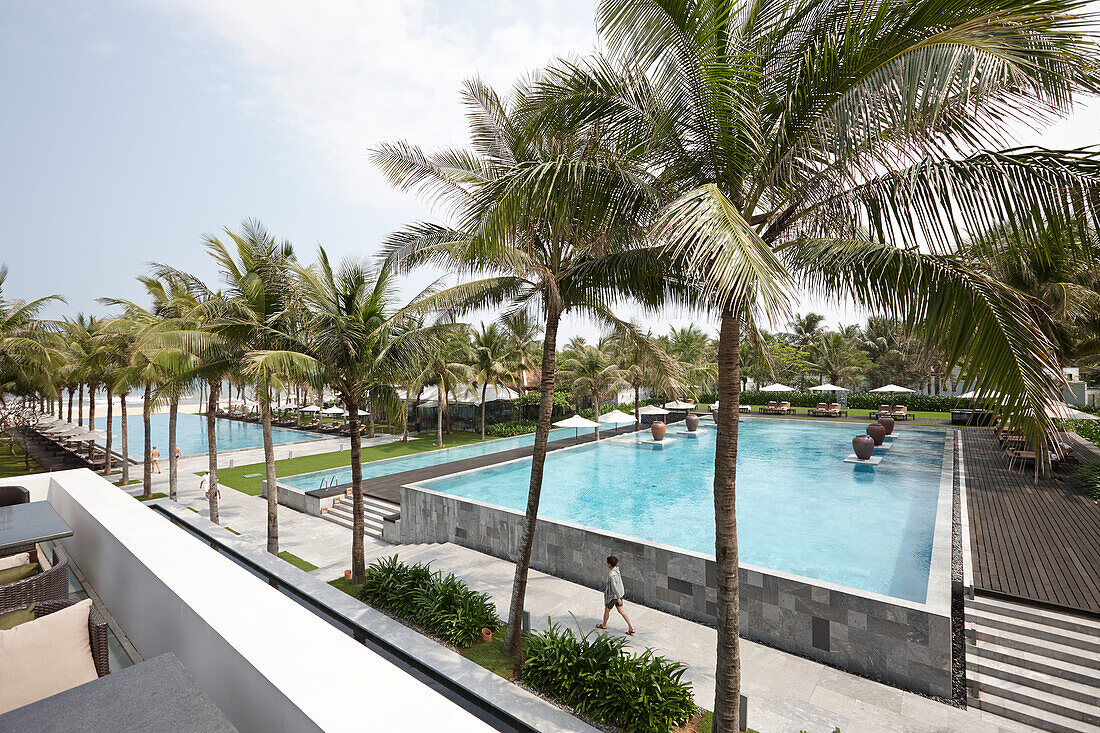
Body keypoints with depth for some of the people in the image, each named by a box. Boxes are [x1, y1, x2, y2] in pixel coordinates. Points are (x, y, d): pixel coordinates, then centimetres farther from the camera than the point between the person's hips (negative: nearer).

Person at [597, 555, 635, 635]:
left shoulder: (611, 575, -31)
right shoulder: (617, 569, -5)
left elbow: (614, 587, -27)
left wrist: (618, 598, -20)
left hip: (613, 595, -8)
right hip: (619, 593, 8)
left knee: (607, 610, 16)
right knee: (621, 611, 16)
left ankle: (604, 625, 38)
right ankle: (631, 627, 15)